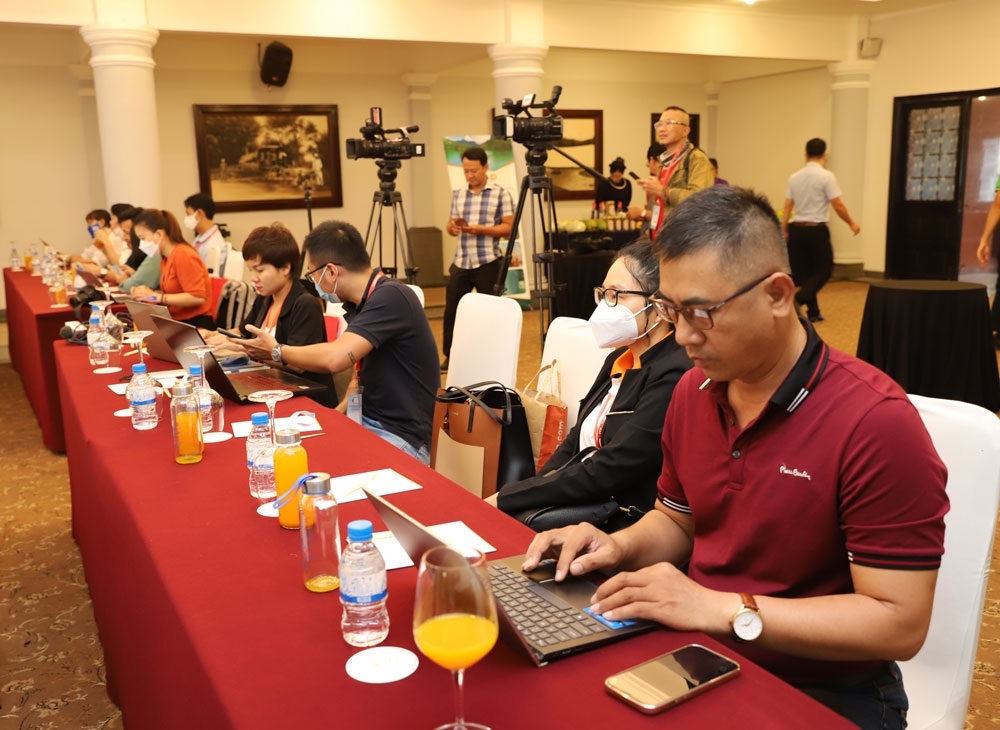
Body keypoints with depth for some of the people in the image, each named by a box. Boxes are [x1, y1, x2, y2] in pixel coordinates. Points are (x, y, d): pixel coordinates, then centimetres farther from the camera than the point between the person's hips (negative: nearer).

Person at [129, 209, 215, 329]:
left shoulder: (183, 255, -14)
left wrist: (156, 297, -18)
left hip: (195, 324, -8)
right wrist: (150, 293, -2)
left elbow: (197, 297, -22)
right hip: (177, 323, 8)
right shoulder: (166, 259, 11)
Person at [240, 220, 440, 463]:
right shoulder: (359, 303, 8)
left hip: (400, 438, -8)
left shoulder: (390, 297, -20)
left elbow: (335, 358, -29)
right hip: (366, 422, 8)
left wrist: (276, 351, -12)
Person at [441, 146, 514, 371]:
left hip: (488, 262, -4)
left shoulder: (501, 194, -2)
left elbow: (509, 228, -7)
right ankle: (450, 357, 19)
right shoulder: (458, 194, 12)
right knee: (451, 309, 6)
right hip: (461, 261, 4)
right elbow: (450, 226, 16)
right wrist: (452, 227, -8)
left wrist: (480, 229, -18)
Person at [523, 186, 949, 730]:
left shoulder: (875, 423, -22)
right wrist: (621, 547, -6)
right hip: (700, 658, 6)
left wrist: (723, 609, -25)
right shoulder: (691, 391, 1)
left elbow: (899, 623, -21)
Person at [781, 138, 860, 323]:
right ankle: (798, 300, -13)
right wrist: (851, 223, 5)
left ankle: (813, 312, 15)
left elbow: (787, 207, 5)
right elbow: (838, 205, -9)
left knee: (804, 272, 11)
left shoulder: (794, 177, 6)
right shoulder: (826, 176, -9)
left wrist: (783, 232, 11)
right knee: (823, 270, 7)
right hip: (817, 230, -5)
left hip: (797, 229, 5)